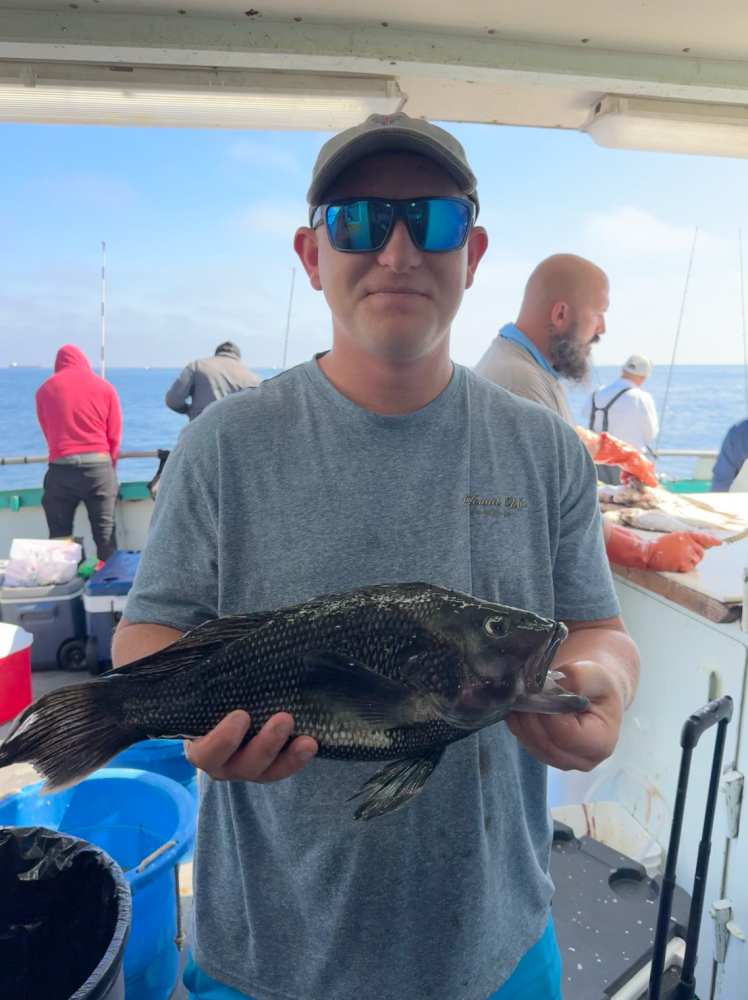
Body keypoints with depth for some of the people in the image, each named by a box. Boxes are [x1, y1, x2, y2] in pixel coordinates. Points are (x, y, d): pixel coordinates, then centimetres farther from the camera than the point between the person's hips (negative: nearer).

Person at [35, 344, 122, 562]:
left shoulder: (45, 389, 10)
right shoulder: (104, 386, 7)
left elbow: (48, 433, 14)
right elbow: (115, 434, 8)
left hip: (61, 469, 0)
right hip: (98, 466, 0)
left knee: (59, 536, 8)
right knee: (105, 533, 5)